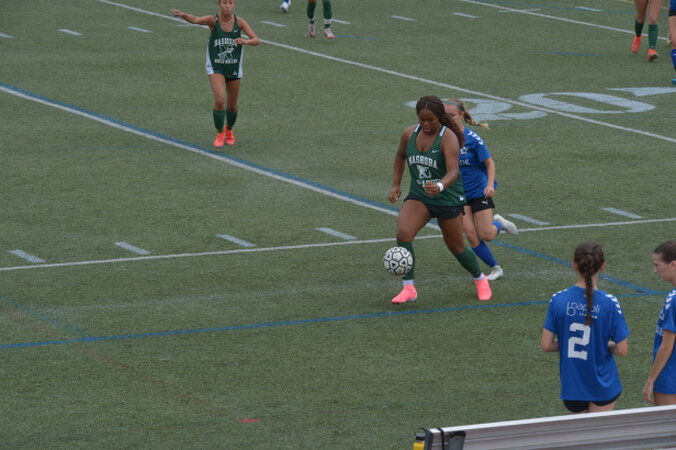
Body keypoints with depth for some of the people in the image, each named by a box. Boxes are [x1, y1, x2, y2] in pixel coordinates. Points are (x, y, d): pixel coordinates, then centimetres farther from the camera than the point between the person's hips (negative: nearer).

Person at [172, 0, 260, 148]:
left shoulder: (239, 22, -7)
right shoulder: (213, 20, -13)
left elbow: (257, 40, -8)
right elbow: (195, 20, -32)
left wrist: (245, 41, -30)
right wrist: (182, 15, -54)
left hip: (234, 69, 3)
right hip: (216, 68, -3)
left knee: (232, 105, 14)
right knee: (220, 100, -21)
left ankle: (229, 130, 42)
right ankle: (219, 134, -2)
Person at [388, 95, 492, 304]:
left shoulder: (448, 138, -19)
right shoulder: (409, 134, -4)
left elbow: (453, 171, -31)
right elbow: (400, 156, 18)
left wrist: (440, 186, -51)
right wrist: (395, 184, 9)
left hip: (448, 199, -3)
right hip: (418, 197, 3)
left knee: (456, 247, 11)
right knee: (403, 232, -24)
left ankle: (480, 279, 42)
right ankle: (409, 288, -16)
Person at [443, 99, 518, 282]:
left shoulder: (472, 138, -16)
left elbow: (489, 162, -10)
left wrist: (490, 185, -23)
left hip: (479, 191, -3)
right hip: (459, 193, 3)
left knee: (486, 235, -4)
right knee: (471, 235, -4)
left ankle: (498, 223, 31)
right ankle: (495, 268, 12)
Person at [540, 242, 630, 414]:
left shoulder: (558, 300, -10)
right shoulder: (610, 303, -16)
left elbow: (546, 345, -7)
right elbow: (622, 350, -12)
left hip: (572, 385, 3)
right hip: (603, 385, -3)